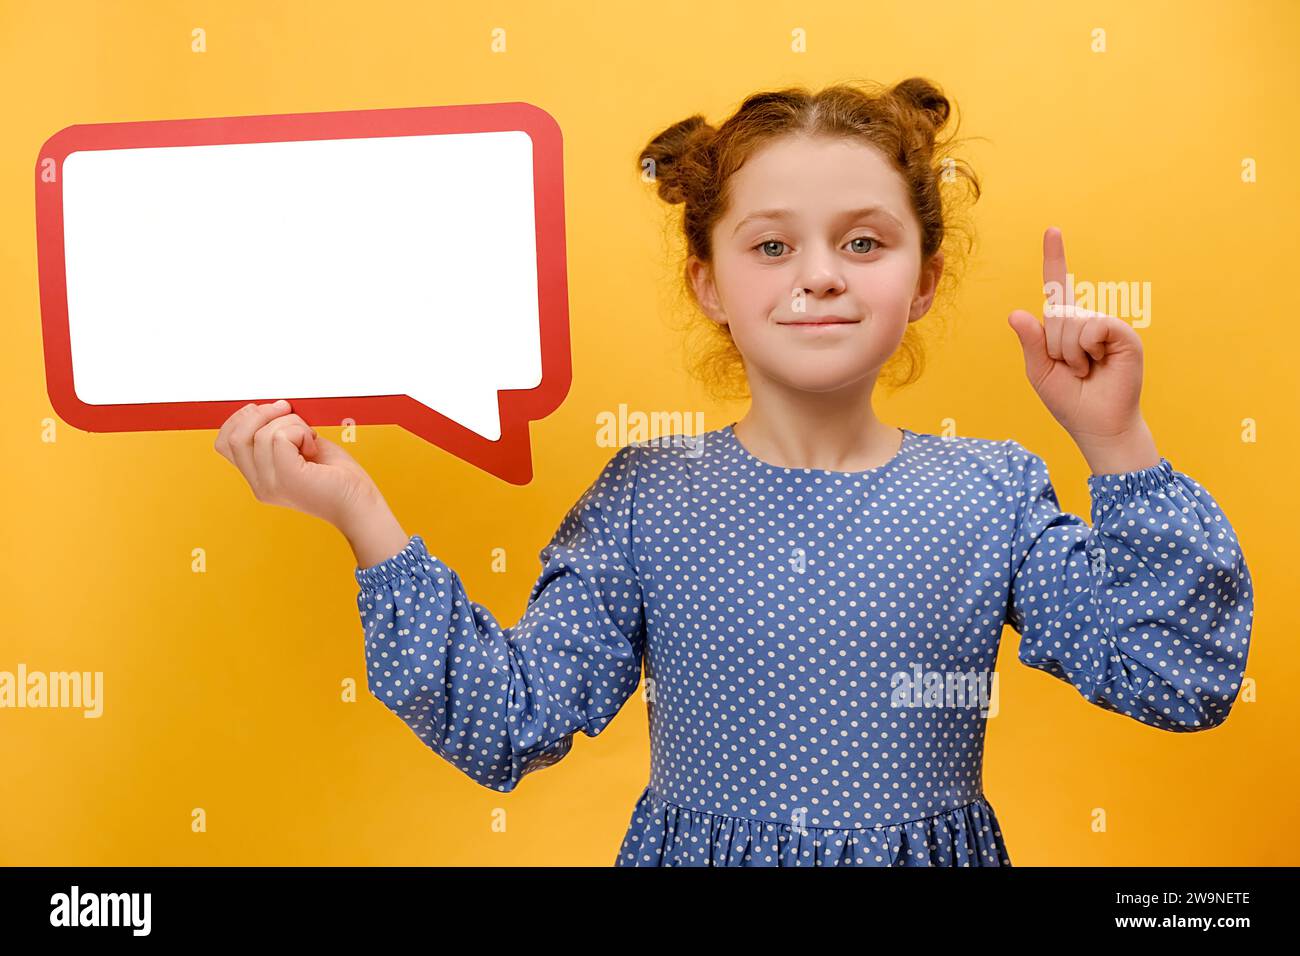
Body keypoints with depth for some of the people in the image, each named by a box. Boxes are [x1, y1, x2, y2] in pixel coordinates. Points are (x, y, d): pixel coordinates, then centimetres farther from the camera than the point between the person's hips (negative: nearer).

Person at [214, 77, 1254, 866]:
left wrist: (1118, 445, -17)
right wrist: (366, 520, -19)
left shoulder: (993, 492, -7)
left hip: (934, 848, 1)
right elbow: (512, 720, -11)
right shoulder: (644, 497, -8)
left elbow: (1182, 678, -9)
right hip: (691, 845, 0)